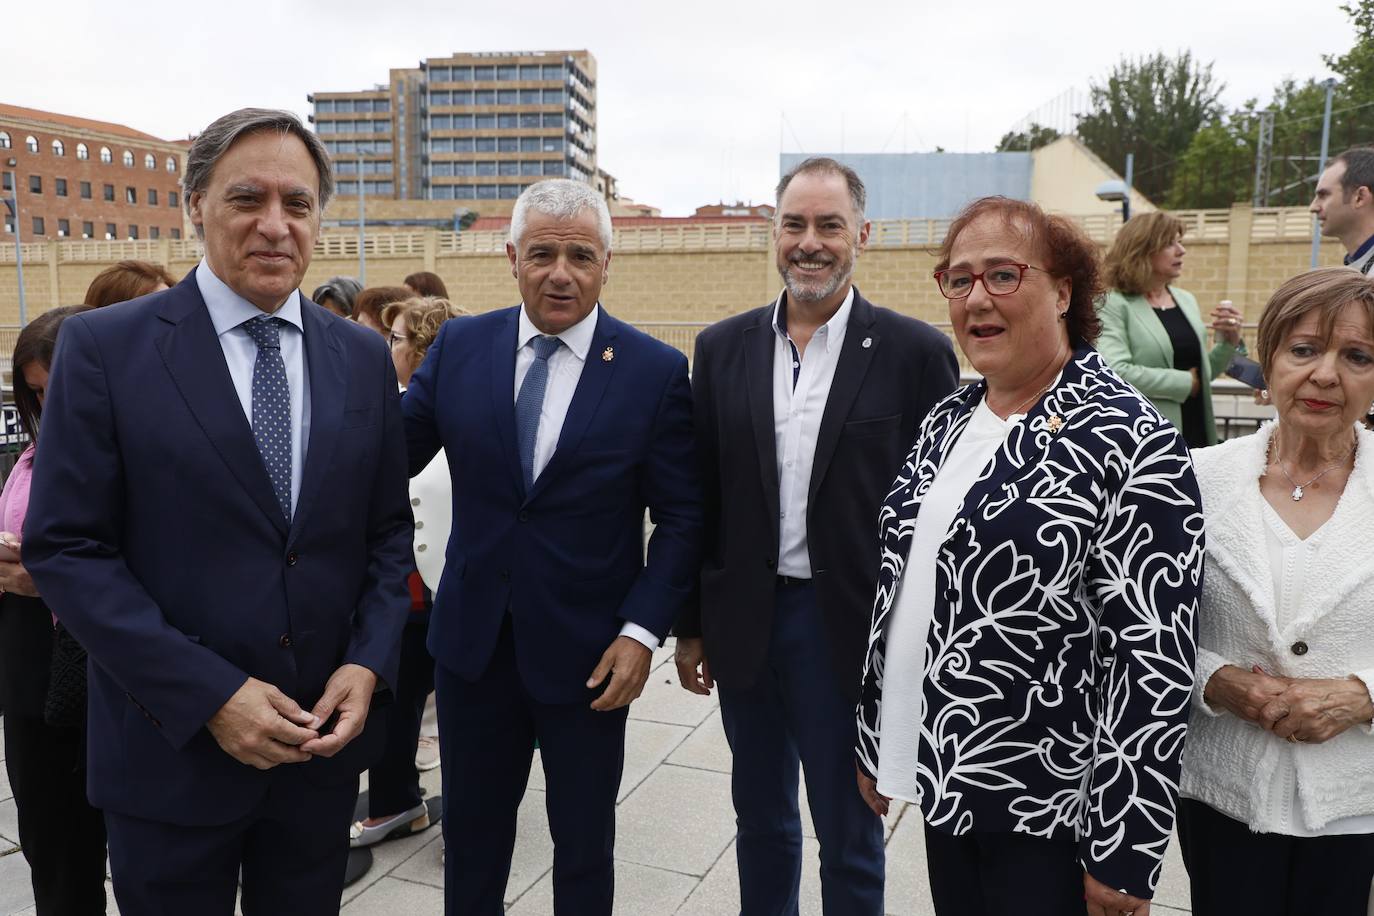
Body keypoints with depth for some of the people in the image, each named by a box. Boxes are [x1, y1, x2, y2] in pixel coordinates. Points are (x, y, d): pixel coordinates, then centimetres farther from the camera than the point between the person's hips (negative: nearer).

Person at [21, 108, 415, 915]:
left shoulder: (364, 358, 3)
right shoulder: (104, 348, -8)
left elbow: (389, 532, 7)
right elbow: (65, 547, -10)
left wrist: (367, 666, -8)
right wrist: (208, 694, -17)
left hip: (325, 737, 3)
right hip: (173, 745, -3)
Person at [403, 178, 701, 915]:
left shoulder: (656, 370, -9)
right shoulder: (459, 346, -2)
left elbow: (681, 517, -6)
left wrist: (643, 631, -13)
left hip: (587, 650, -2)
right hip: (472, 637, 3)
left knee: (583, 841, 18)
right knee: (469, 830, 21)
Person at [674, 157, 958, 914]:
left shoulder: (915, 353, -8)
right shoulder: (722, 348, 2)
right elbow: (699, 497, 5)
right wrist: (690, 625, 7)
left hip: (852, 630, -3)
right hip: (744, 624, 4)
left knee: (849, 836, 14)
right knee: (760, 818, 22)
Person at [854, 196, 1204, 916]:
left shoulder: (1130, 442, -17)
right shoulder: (947, 422, 5)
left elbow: (1153, 659, -18)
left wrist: (1124, 857, -16)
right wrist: (876, 740, 13)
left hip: (1048, 809, -6)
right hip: (942, 778, 6)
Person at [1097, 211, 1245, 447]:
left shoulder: (1186, 300, 12)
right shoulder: (1113, 305, -9)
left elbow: (1203, 372, 20)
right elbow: (1115, 373, -25)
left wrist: (1228, 342, 2)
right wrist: (1184, 383, -14)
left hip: (1195, 434, 7)